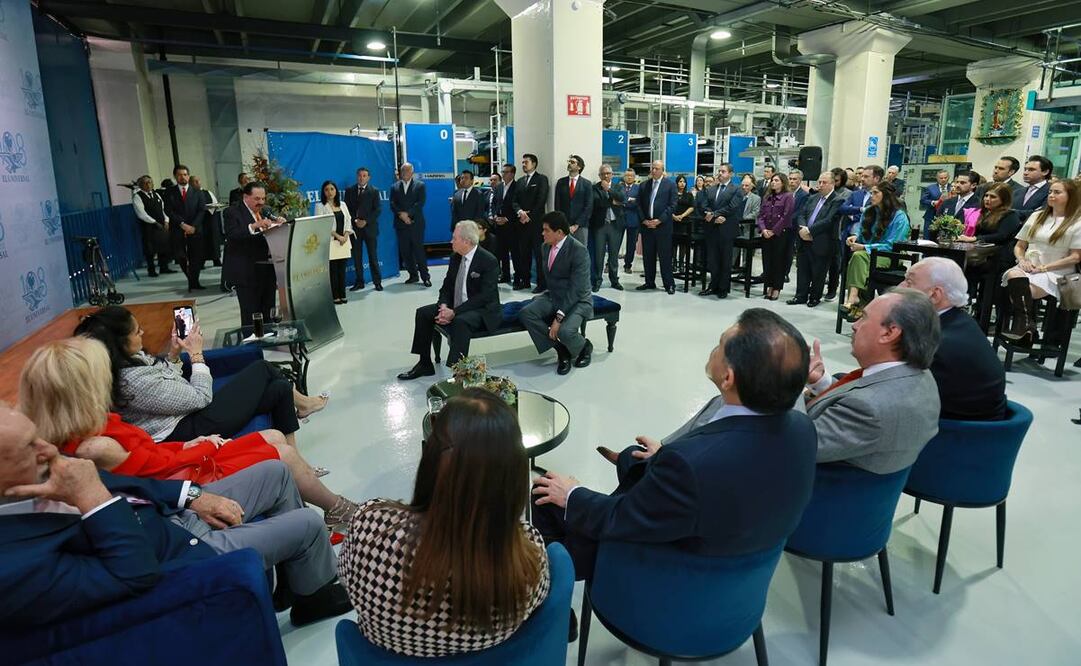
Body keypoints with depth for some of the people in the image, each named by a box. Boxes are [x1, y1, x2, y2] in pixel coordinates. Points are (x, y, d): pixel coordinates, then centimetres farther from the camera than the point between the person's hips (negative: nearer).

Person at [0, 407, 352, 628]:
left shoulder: (29, 480, -8)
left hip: (171, 515, 8)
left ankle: (295, 575, 29)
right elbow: (136, 573, -31)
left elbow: (119, 483, 4)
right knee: (309, 524, -5)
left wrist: (193, 495, -3)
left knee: (275, 471, 10)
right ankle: (314, 595, 28)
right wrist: (91, 497, -35)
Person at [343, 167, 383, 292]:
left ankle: (377, 282, 6)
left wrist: (365, 221, -13)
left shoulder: (374, 191, 3)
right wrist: (355, 220, -9)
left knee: (373, 256, 0)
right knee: (357, 257, 4)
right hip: (354, 227, 3)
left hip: (369, 227, -2)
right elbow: (347, 209, 7)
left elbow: (378, 209, -4)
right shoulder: (350, 191, 10)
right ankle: (359, 282, 11)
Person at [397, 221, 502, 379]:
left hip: (483, 312, -8)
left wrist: (454, 312, -26)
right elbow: (446, 287, 11)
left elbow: (485, 296, -22)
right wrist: (444, 307, -12)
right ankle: (425, 364, 6)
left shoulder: (489, 261, -17)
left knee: (460, 321, -37)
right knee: (423, 312, -3)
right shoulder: (455, 258, 5)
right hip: (454, 307, 8)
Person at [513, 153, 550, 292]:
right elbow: (515, 201, 12)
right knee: (523, 253, 7)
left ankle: (541, 283, -2)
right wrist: (520, 212, -9)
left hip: (536, 222, -6)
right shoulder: (520, 181, 18)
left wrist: (529, 216, -11)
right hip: (522, 222, 6)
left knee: (539, 253, -5)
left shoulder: (541, 179, 0)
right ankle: (524, 280, 15)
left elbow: (541, 200, -9)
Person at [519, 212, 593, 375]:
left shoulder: (578, 250, -20)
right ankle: (561, 349, -5)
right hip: (553, 296, 7)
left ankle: (584, 347, 6)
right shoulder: (547, 246, 3)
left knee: (564, 331, -33)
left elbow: (576, 289, -24)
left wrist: (559, 316, -28)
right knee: (525, 313, -19)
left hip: (577, 300, -7)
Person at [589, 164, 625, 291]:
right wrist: (612, 201, -10)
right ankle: (597, 281, 9)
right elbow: (596, 201, -16)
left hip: (615, 224, 2)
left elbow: (621, 198, -10)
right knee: (598, 254, 0)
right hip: (599, 224, -2)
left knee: (614, 254, 9)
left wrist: (608, 189, -12)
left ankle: (614, 280, 18)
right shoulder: (594, 187, 2)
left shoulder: (618, 187, 10)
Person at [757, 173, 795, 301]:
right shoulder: (767, 197, 13)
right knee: (767, 261, 5)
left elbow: (786, 217, -12)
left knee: (778, 261, 0)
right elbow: (760, 215, 8)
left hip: (781, 234, -5)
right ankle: (769, 286, 15)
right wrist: (763, 229, -7)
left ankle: (777, 289, 8)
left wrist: (773, 231, -13)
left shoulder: (788, 197, -4)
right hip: (766, 234, 5)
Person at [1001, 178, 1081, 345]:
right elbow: (1019, 246, 18)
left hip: (1054, 274, -4)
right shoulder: (1037, 216, 18)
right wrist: (1022, 261, -3)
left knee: (1019, 290, -34)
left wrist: (1044, 267, -12)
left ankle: (1021, 326, -25)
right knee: (1014, 275, -34)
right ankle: (1025, 326, -32)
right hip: (1027, 268, 4)